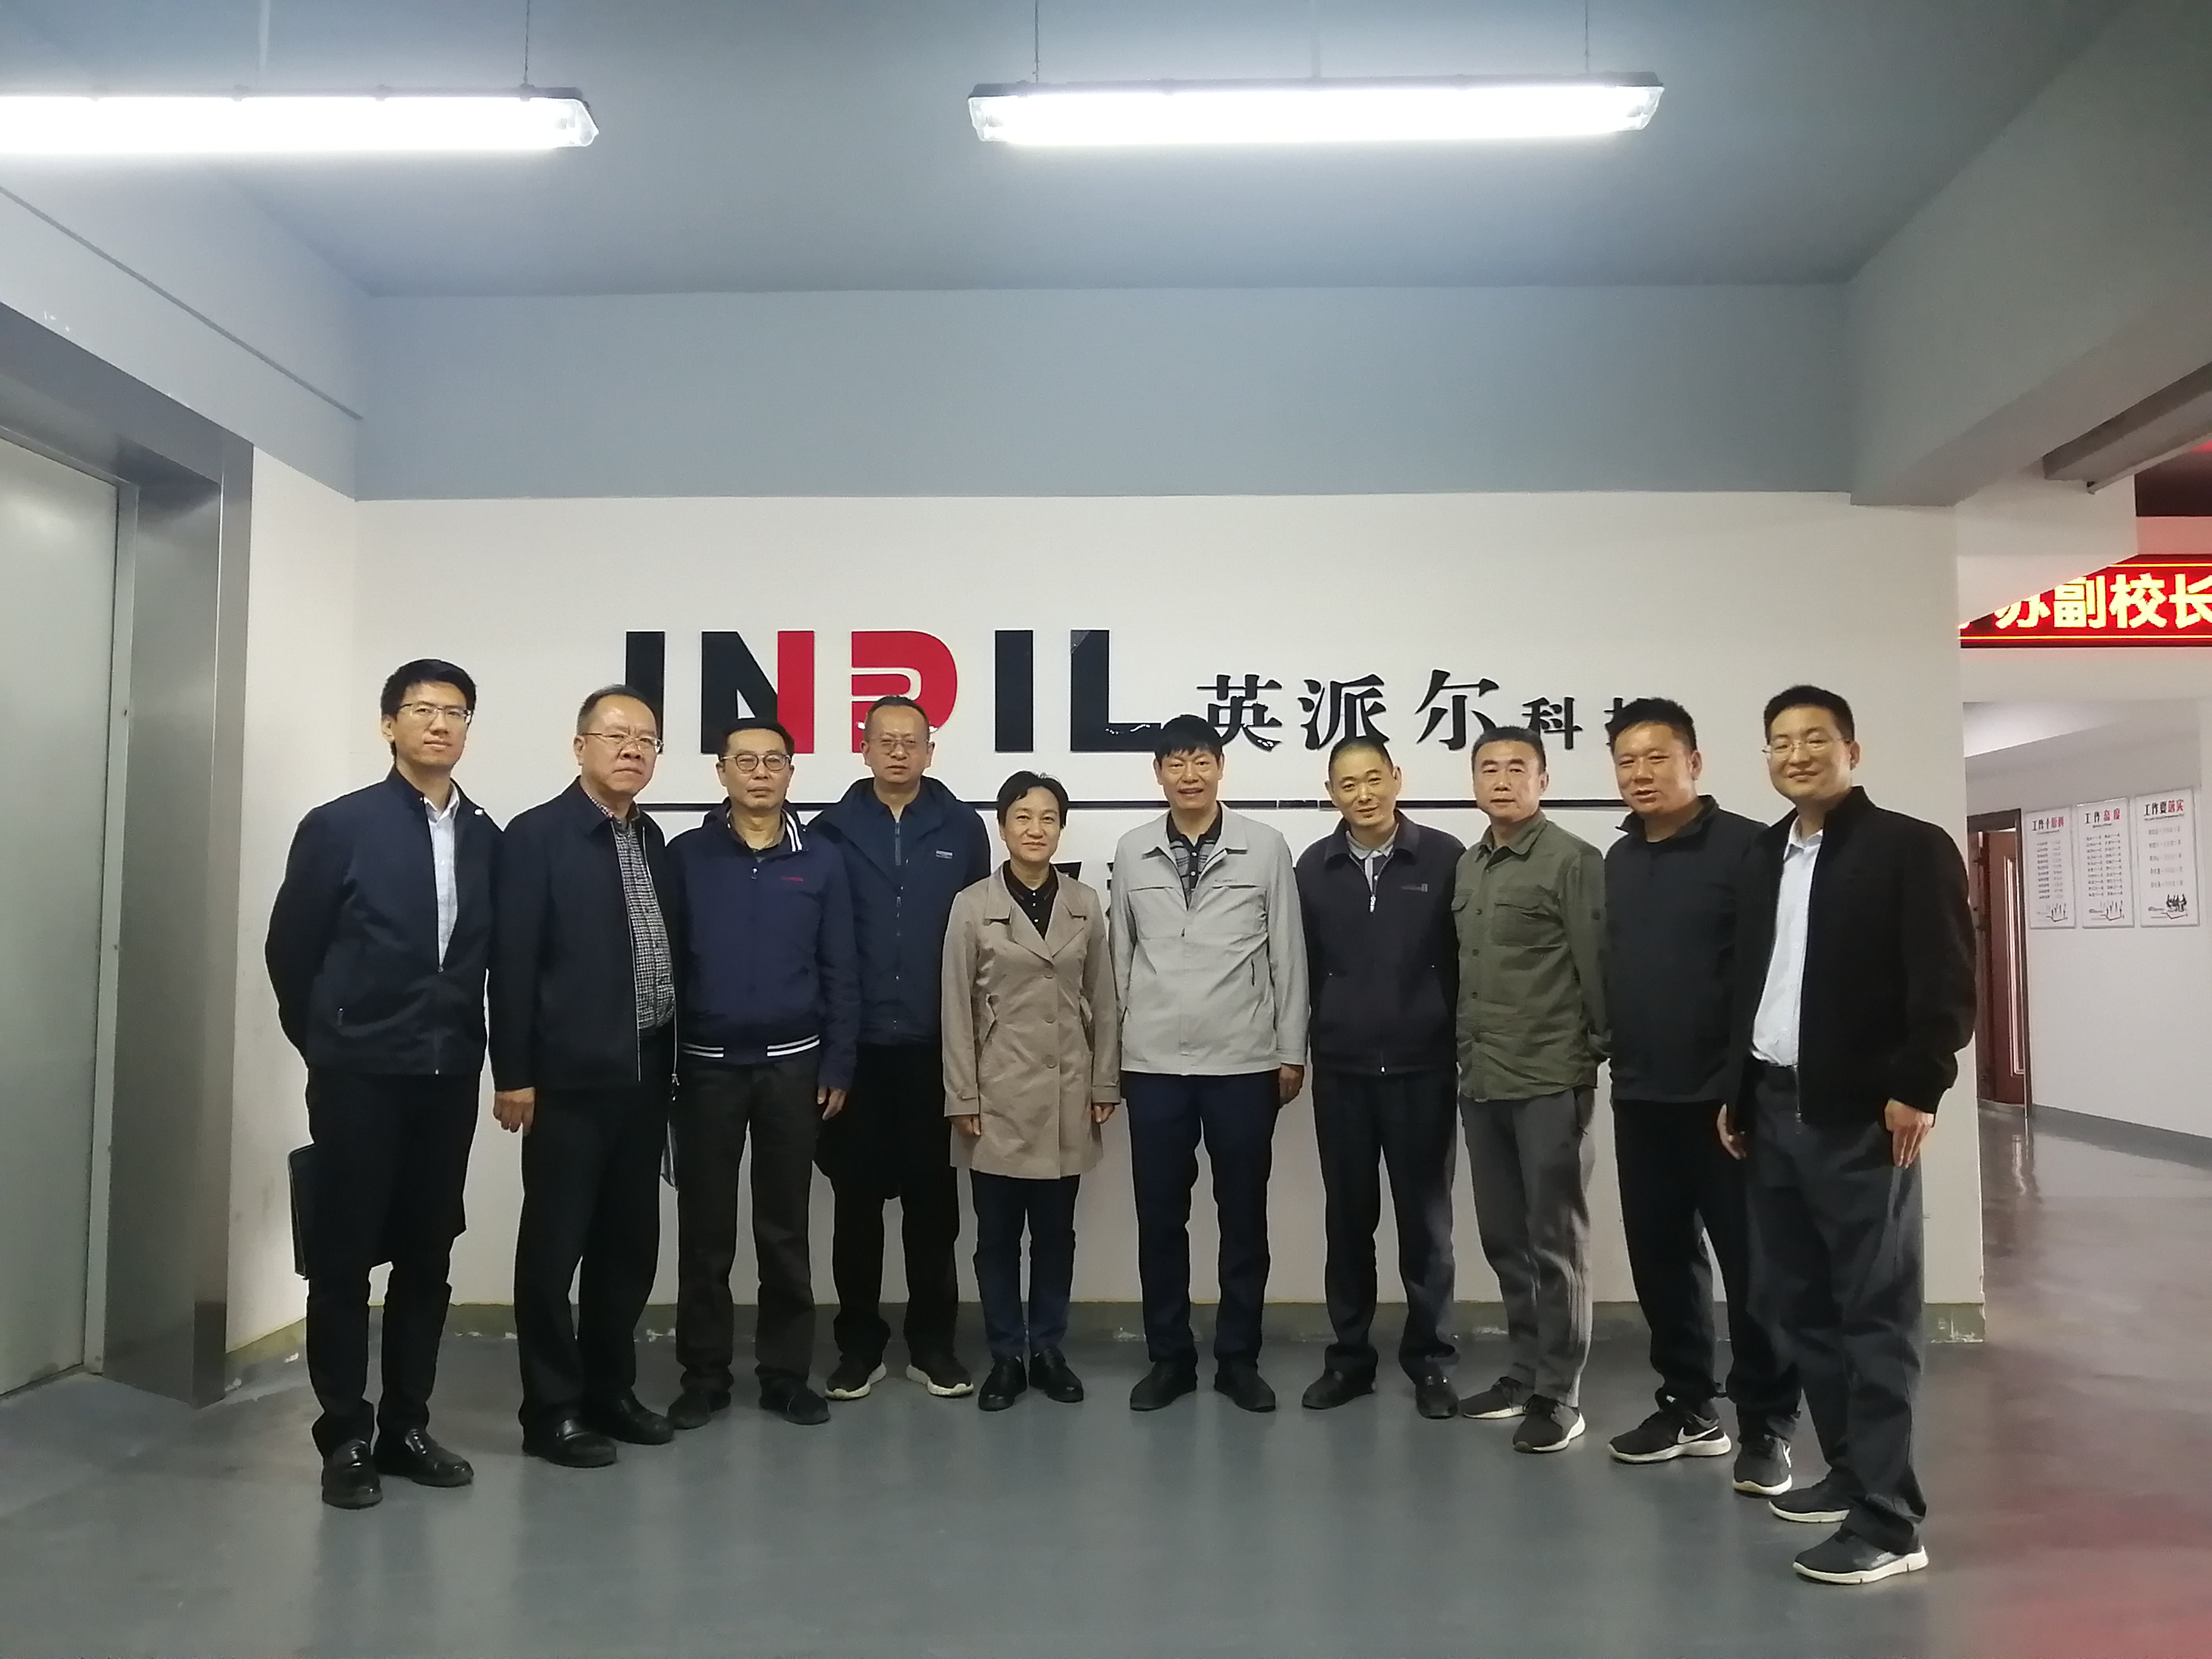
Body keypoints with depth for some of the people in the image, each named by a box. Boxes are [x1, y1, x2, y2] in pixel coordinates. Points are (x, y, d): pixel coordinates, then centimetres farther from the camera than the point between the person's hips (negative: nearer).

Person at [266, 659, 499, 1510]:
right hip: (358, 1077, -3)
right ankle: (345, 1438, 17)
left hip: (449, 1077, 3)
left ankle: (406, 1426, 24)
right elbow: (290, 950, 1)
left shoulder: (487, 838, 4)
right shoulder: (339, 826, -5)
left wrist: (493, 1055, 8)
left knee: (427, 1259, 11)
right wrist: (325, 1045, 6)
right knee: (344, 1259, 4)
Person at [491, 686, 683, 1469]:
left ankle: (610, 1390, 27)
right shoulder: (536, 836, -7)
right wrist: (513, 1074, -13)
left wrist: (670, 1059, 9)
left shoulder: (654, 842, 12)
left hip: (644, 1076, 6)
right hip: (569, 1080, -6)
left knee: (630, 1244, 13)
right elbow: (512, 962, -11)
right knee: (554, 1246, 3)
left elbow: (670, 952, 12)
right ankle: (552, 1410, 16)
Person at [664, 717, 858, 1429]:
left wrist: (838, 1065, -1)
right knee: (705, 1228, 7)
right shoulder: (686, 856, 0)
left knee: (785, 1227, 8)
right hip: (705, 1066, 0)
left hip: (793, 1066, 0)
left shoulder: (821, 862, 1)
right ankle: (704, 1373, 20)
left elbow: (839, 973, 3)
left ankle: (786, 1372, 19)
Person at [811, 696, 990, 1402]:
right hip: (856, 1043, 0)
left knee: (931, 1195, 9)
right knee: (858, 1196, 9)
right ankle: (859, 1343, 21)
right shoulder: (833, 830, 2)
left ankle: (932, 1342, 21)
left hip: (934, 1043, 0)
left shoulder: (962, 829, 3)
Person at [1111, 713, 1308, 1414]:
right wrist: (1110, 1052, 6)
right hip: (1154, 1064, 1)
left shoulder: (1265, 847, -2)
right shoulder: (1132, 852, 3)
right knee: (1160, 1217, 8)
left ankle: (1238, 1357, 23)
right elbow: (1119, 957, 7)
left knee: (1244, 1216, 8)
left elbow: (1287, 955, 0)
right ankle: (1170, 1356, 23)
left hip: (1244, 1062, -1)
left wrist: (1292, 1051, 0)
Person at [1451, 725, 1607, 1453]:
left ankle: (1559, 1394, 12)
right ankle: (1526, 1370, 26)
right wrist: (1467, 1057, 11)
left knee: (1555, 1242, 2)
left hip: (1550, 1082, -6)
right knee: (1504, 1238, 13)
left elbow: (1597, 966, -9)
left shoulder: (1574, 861, -8)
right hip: (1481, 1083, 7)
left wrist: (1600, 1056, -7)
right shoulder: (1467, 867, 12)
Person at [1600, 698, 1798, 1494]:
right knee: (1662, 1260, 13)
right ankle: (1689, 1407, 26)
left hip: (1726, 1094, -6)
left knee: (1751, 1264, 3)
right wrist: (1616, 1063, 8)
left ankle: (1766, 1426, 16)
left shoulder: (1747, 848, -8)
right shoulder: (1617, 862, 12)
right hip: (1641, 1098, 6)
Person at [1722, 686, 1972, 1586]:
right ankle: (1850, 1469, 29)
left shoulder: (1910, 846, -4)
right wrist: (1738, 1092, 13)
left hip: (1860, 1114, -7)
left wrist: (1917, 1088, -17)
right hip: (1775, 1108, 7)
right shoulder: (1765, 855, 14)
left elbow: (1947, 982, -11)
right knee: (1798, 1301, 13)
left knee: (1876, 1314, -2)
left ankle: (1889, 1519, 4)